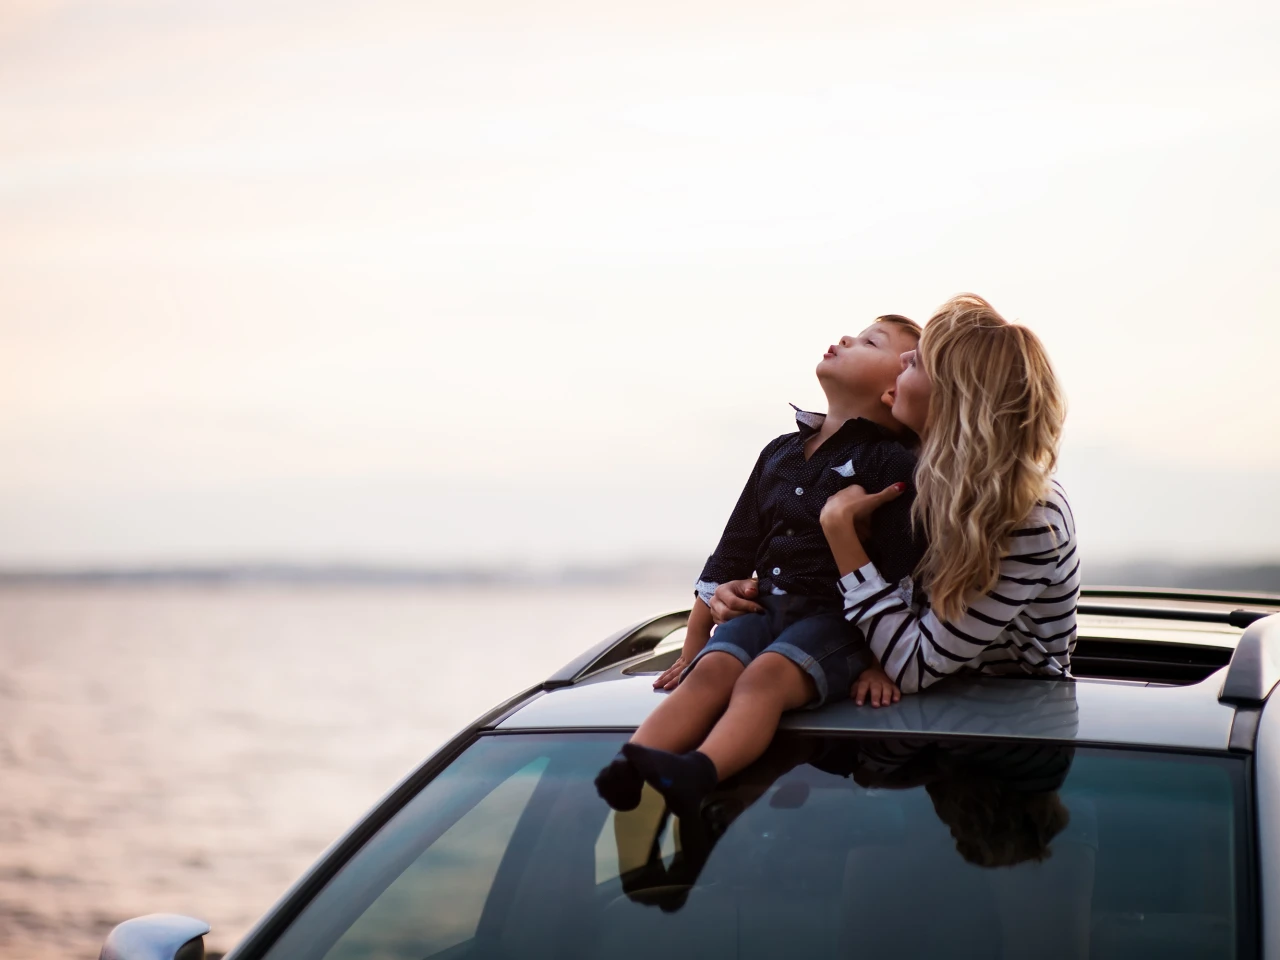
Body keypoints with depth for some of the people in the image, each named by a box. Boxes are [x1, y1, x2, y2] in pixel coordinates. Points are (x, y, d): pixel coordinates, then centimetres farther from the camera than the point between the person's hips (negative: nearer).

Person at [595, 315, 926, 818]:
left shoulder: (893, 464, -1)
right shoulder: (779, 453, 20)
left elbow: (904, 577, -6)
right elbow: (734, 551, 23)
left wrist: (881, 663, -11)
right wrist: (692, 643, 22)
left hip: (838, 620, -5)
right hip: (765, 607, 6)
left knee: (765, 675, -32)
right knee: (711, 670, -23)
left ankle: (695, 775, -57)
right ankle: (628, 772, -44)